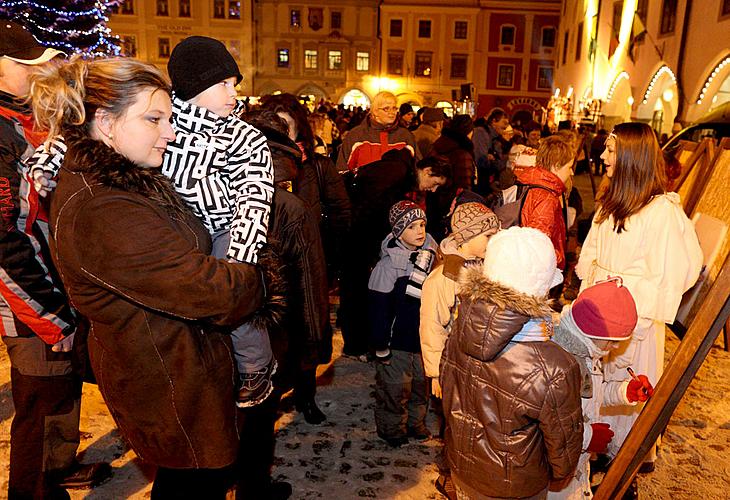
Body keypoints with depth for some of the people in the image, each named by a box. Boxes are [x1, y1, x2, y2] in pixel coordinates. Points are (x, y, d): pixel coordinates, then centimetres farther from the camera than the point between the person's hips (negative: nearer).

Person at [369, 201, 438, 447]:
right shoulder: (388, 265, -20)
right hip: (397, 339, -6)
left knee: (422, 383, 19)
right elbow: (378, 308, -16)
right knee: (395, 387, 6)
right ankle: (391, 428, 28)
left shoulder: (430, 254, 0)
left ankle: (416, 422, 40)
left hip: (425, 336, 6)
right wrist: (381, 345, -13)